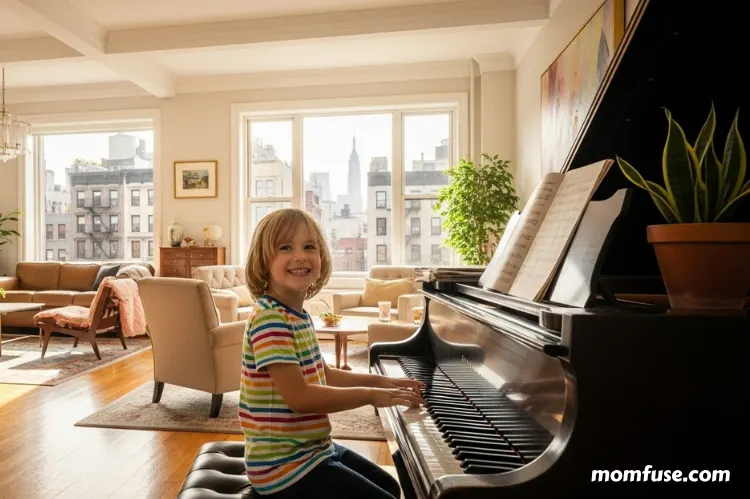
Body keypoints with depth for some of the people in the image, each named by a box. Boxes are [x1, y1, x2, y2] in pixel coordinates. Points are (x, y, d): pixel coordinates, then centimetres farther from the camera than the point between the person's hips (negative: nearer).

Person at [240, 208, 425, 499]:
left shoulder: (299, 316, 4)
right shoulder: (269, 319, -24)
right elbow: (299, 397, -30)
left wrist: (378, 381, 11)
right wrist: (369, 394, -21)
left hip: (313, 448, 9)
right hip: (285, 466, -9)